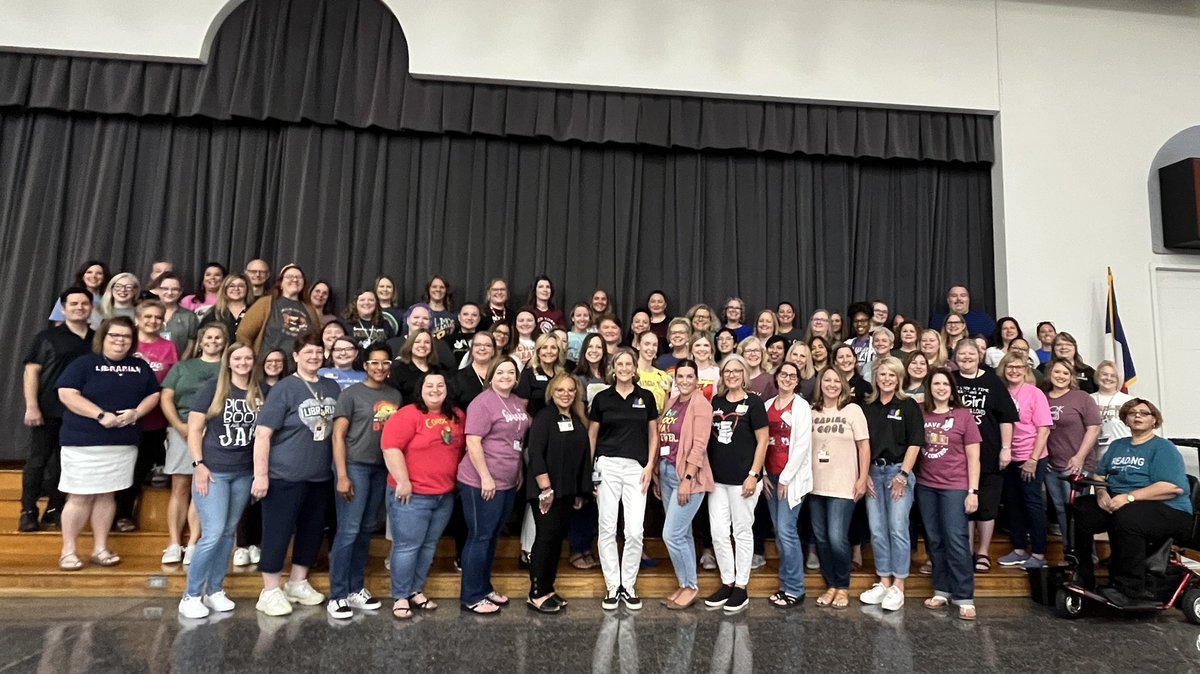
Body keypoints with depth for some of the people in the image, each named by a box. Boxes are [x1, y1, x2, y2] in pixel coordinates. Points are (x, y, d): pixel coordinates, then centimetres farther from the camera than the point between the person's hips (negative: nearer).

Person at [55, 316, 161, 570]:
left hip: (124, 443, 4)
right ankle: (68, 551, 13)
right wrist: (101, 415, -20)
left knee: (106, 495, 11)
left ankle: (100, 549, 18)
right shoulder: (84, 363, -3)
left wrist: (136, 412, -9)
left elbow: (154, 394, 11)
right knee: (80, 497, 0)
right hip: (83, 442, -4)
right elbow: (67, 394, -13)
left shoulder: (140, 366, 11)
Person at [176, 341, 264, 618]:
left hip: (244, 473, 4)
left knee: (228, 533, 11)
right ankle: (190, 595, 8)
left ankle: (215, 591, 23)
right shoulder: (211, 389, -5)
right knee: (213, 533, -8)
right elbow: (194, 429, -6)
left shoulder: (258, 394, 5)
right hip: (213, 471, -4)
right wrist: (199, 465, -13)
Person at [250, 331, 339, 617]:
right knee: (278, 532, 3)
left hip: (321, 476, 6)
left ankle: (297, 583, 32)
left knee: (313, 531, 14)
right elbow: (262, 433, -13)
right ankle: (270, 592, 18)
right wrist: (261, 475, -18)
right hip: (285, 476, -6)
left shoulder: (332, 388, 6)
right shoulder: (284, 388, -10)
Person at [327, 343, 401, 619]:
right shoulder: (351, 394, -3)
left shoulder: (395, 396, 10)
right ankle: (337, 596, 5)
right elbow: (338, 436, -6)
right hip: (354, 467, -5)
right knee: (348, 531, -5)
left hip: (382, 469, 5)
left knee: (366, 531, 12)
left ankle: (356, 589, 22)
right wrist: (342, 475, -13)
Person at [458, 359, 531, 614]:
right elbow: (473, 442, -19)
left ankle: (484, 587, 31)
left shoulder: (518, 403, 11)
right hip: (482, 482, -8)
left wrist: (519, 471, 17)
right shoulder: (483, 402, -13)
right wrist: (486, 478, -20)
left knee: (492, 537, 17)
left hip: (508, 482, 8)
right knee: (479, 537, 1)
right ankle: (471, 597, 13)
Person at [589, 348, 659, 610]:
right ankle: (612, 586, 17)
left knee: (635, 530, -2)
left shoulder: (646, 397, 6)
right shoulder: (602, 398, 4)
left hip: (636, 468, 0)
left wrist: (650, 465, -1)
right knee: (607, 528, 4)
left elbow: (653, 435, 9)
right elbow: (591, 435, 8)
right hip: (607, 466, 0)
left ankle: (629, 585, 16)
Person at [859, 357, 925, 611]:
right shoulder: (867, 408, 10)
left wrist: (903, 474, -12)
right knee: (877, 530, 6)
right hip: (873, 471, 4)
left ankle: (898, 586, 6)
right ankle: (884, 582, 17)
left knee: (897, 528, -4)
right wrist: (864, 474, 2)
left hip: (898, 470, -4)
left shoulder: (908, 406, 0)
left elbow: (914, 443, -5)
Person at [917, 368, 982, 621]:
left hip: (955, 486, -3)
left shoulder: (963, 415, -1)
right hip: (926, 486, 3)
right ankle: (942, 590, 20)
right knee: (934, 541, 9)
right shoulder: (920, 413, 4)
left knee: (956, 540, -5)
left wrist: (973, 491, -5)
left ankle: (964, 598, 3)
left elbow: (973, 457, -1)